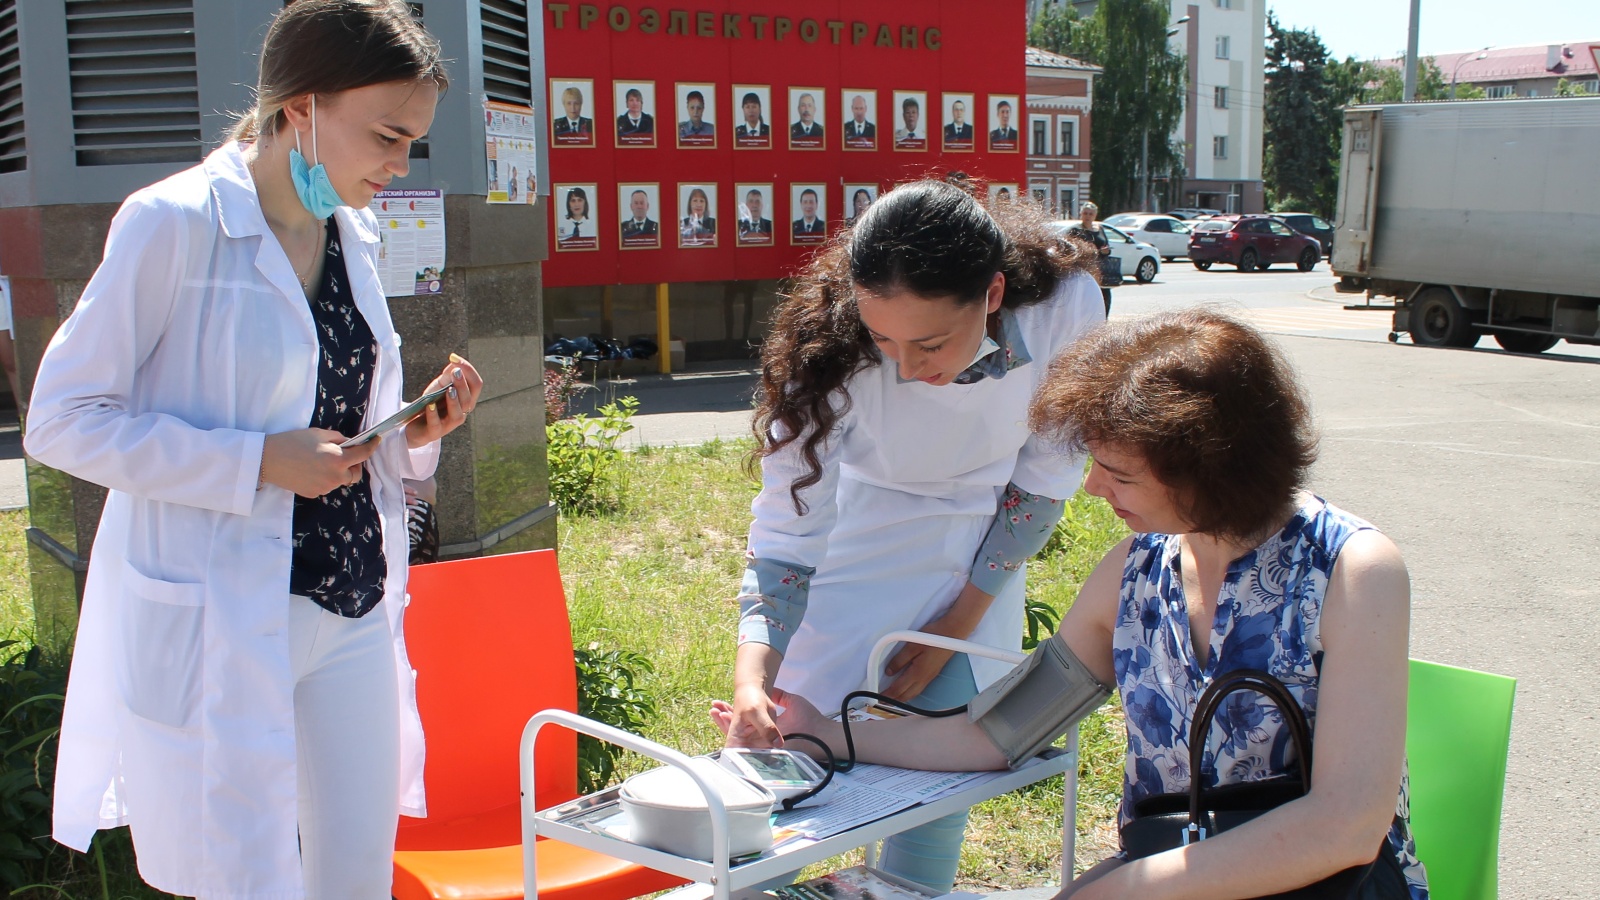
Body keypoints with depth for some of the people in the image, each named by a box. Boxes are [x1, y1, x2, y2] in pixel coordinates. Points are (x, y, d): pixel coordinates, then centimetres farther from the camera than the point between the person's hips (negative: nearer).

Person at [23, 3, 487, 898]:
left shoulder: (353, 237, 10)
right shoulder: (173, 222, -12)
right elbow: (63, 421, -12)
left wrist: (415, 435, -2)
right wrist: (259, 462, -19)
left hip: (352, 611, 7)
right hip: (216, 622, -6)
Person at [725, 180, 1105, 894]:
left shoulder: (1066, 305, -26)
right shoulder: (830, 346, -30)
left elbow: (1045, 478, -10)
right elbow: (787, 524, -23)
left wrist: (959, 622, -9)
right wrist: (752, 673, -39)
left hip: (979, 566, 2)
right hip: (856, 545, -1)